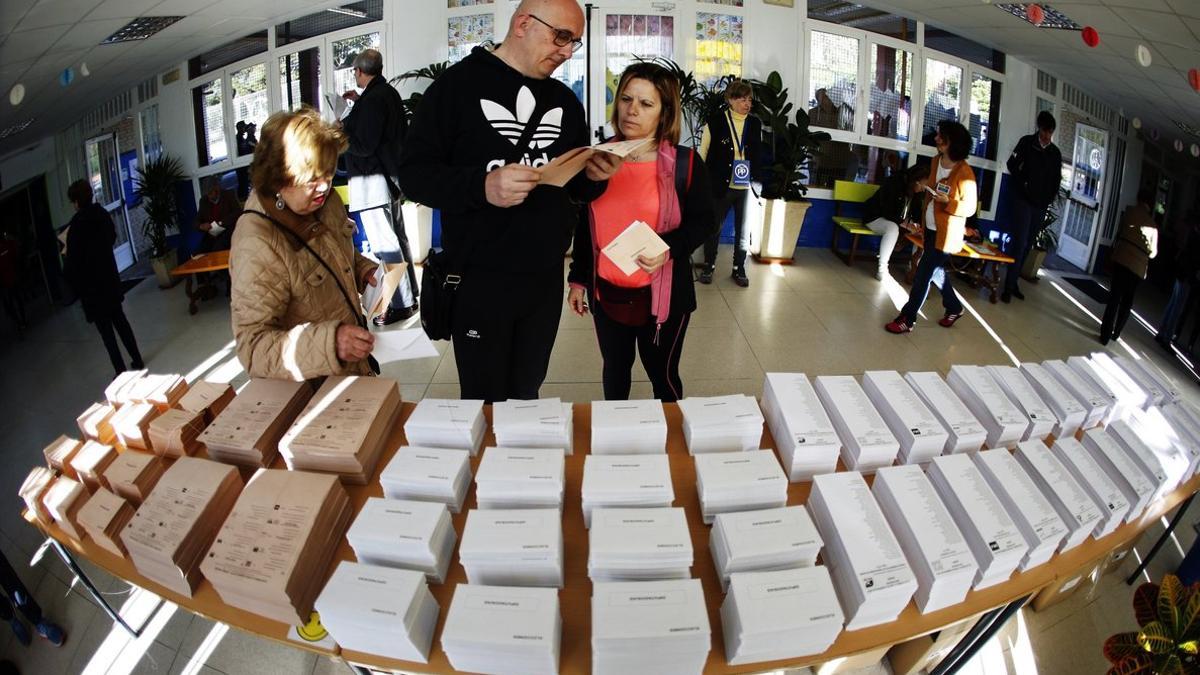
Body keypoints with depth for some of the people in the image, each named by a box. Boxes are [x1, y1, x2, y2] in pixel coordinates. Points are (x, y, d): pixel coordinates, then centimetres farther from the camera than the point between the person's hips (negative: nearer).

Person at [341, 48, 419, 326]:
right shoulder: (389, 92, 11)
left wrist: (342, 129, -4)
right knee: (396, 237, 16)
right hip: (391, 176, 10)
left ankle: (401, 304, -4)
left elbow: (364, 146, -19)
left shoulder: (372, 99, -17)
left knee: (382, 243, -7)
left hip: (373, 180, -10)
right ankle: (409, 294, 25)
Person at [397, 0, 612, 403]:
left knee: (526, 398, 17)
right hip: (480, 278, -4)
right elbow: (414, 173, -10)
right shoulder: (458, 84, -5)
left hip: (546, 278, 5)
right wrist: (481, 186, -27)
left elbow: (577, 188, 17)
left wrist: (593, 178, -7)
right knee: (484, 403, 7)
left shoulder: (565, 101, 12)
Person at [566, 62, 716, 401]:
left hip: (663, 294, -3)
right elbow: (584, 226, 9)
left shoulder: (685, 163, -8)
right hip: (607, 293, 3)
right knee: (615, 370, 19)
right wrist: (578, 279, 10)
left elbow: (704, 221, -4)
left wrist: (670, 247, -23)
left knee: (662, 373, 12)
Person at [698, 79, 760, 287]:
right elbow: (703, 154, 0)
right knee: (713, 227, 8)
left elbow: (759, 155, 16)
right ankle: (708, 266, 24)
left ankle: (739, 268, 21)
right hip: (720, 186, -3)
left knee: (744, 230, 7)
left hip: (746, 188, 3)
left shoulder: (755, 124, 7)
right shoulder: (716, 122, -4)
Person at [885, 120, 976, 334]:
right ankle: (954, 308, 41)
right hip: (930, 228, 8)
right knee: (935, 270, 20)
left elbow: (970, 207, -16)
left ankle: (908, 319, 4)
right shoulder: (936, 161, 4)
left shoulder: (964, 172, -18)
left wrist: (947, 202, -28)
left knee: (923, 274, -6)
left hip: (946, 233, -8)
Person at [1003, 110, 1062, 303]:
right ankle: (1009, 287, -9)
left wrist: (1050, 198, 4)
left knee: (1027, 246, 7)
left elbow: (1056, 178, 17)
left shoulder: (1056, 153, 11)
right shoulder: (1027, 142, 0)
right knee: (1019, 243, -11)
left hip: (1041, 205, 5)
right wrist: (1022, 186, -7)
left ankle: (1014, 283, 14)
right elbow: (1012, 164, -2)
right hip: (1023, 200, -5)